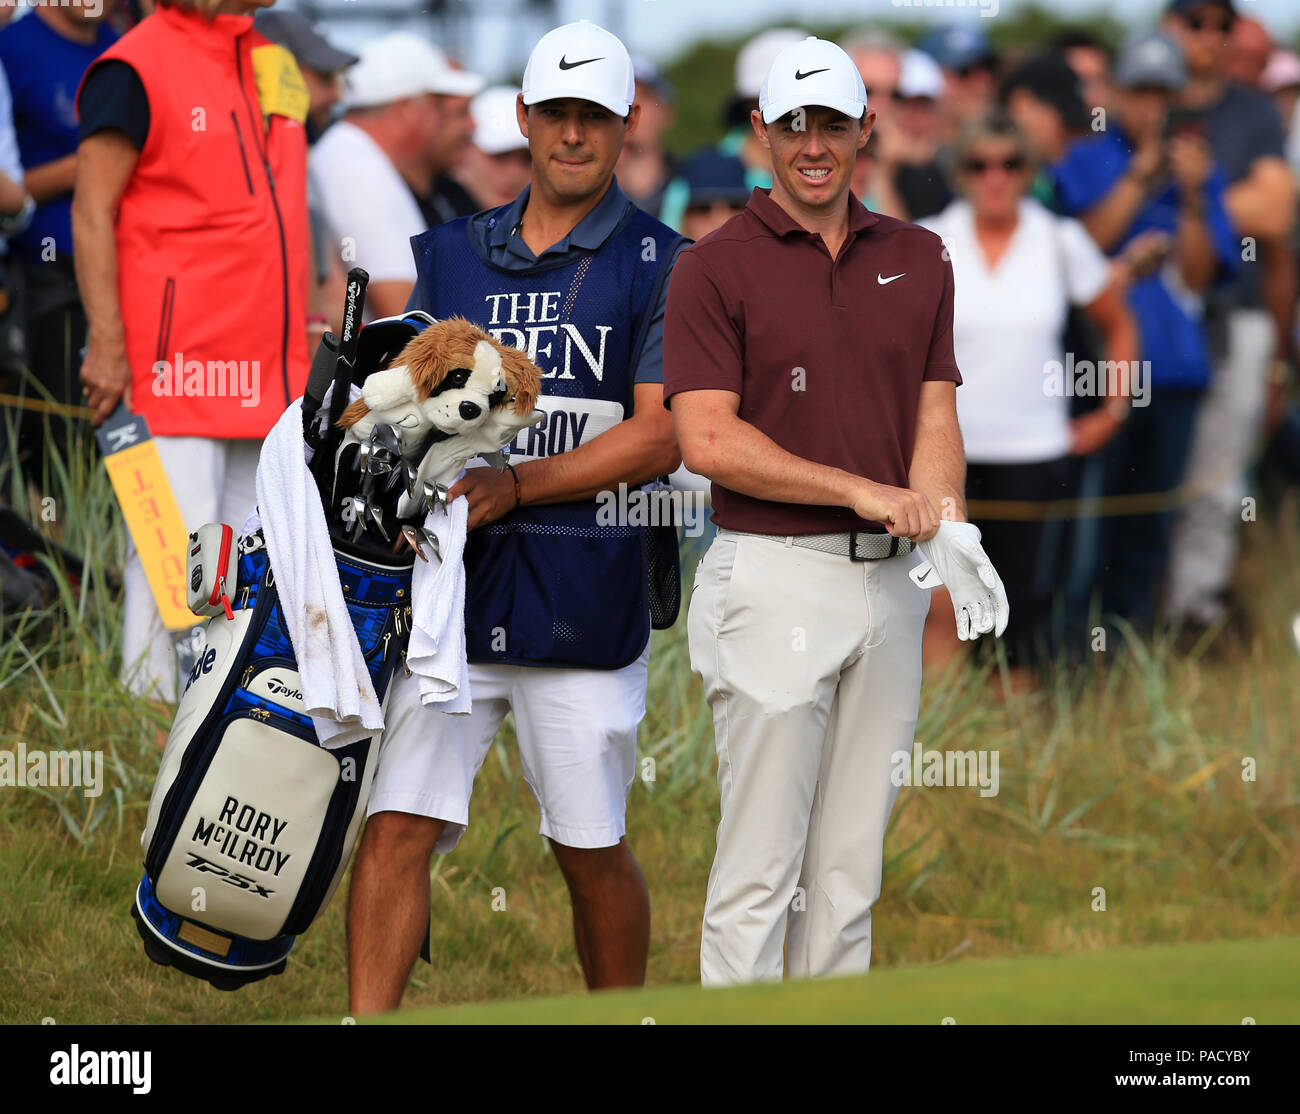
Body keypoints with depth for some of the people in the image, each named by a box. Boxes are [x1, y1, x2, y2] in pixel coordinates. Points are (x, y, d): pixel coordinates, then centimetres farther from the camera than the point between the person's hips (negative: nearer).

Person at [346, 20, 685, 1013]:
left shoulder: (659, 266, 1)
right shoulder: (454, 256, 15)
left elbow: (658, 437, -7)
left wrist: (515, 486, -16)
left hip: (583, 604, -3)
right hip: (449, 593, 3)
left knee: (591, 849, 6)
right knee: (397, 829, -6)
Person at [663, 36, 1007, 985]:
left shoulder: (917, 259, 12)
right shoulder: (716, 267, -4)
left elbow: (934, 415, 8)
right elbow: (708, 440, -12)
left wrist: (948, 529, -11)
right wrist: (864, 492, -15)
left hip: (890, 581, 5)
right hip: (775, 577, -5)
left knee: (852, 860, 9)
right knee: (762, 864, -6)